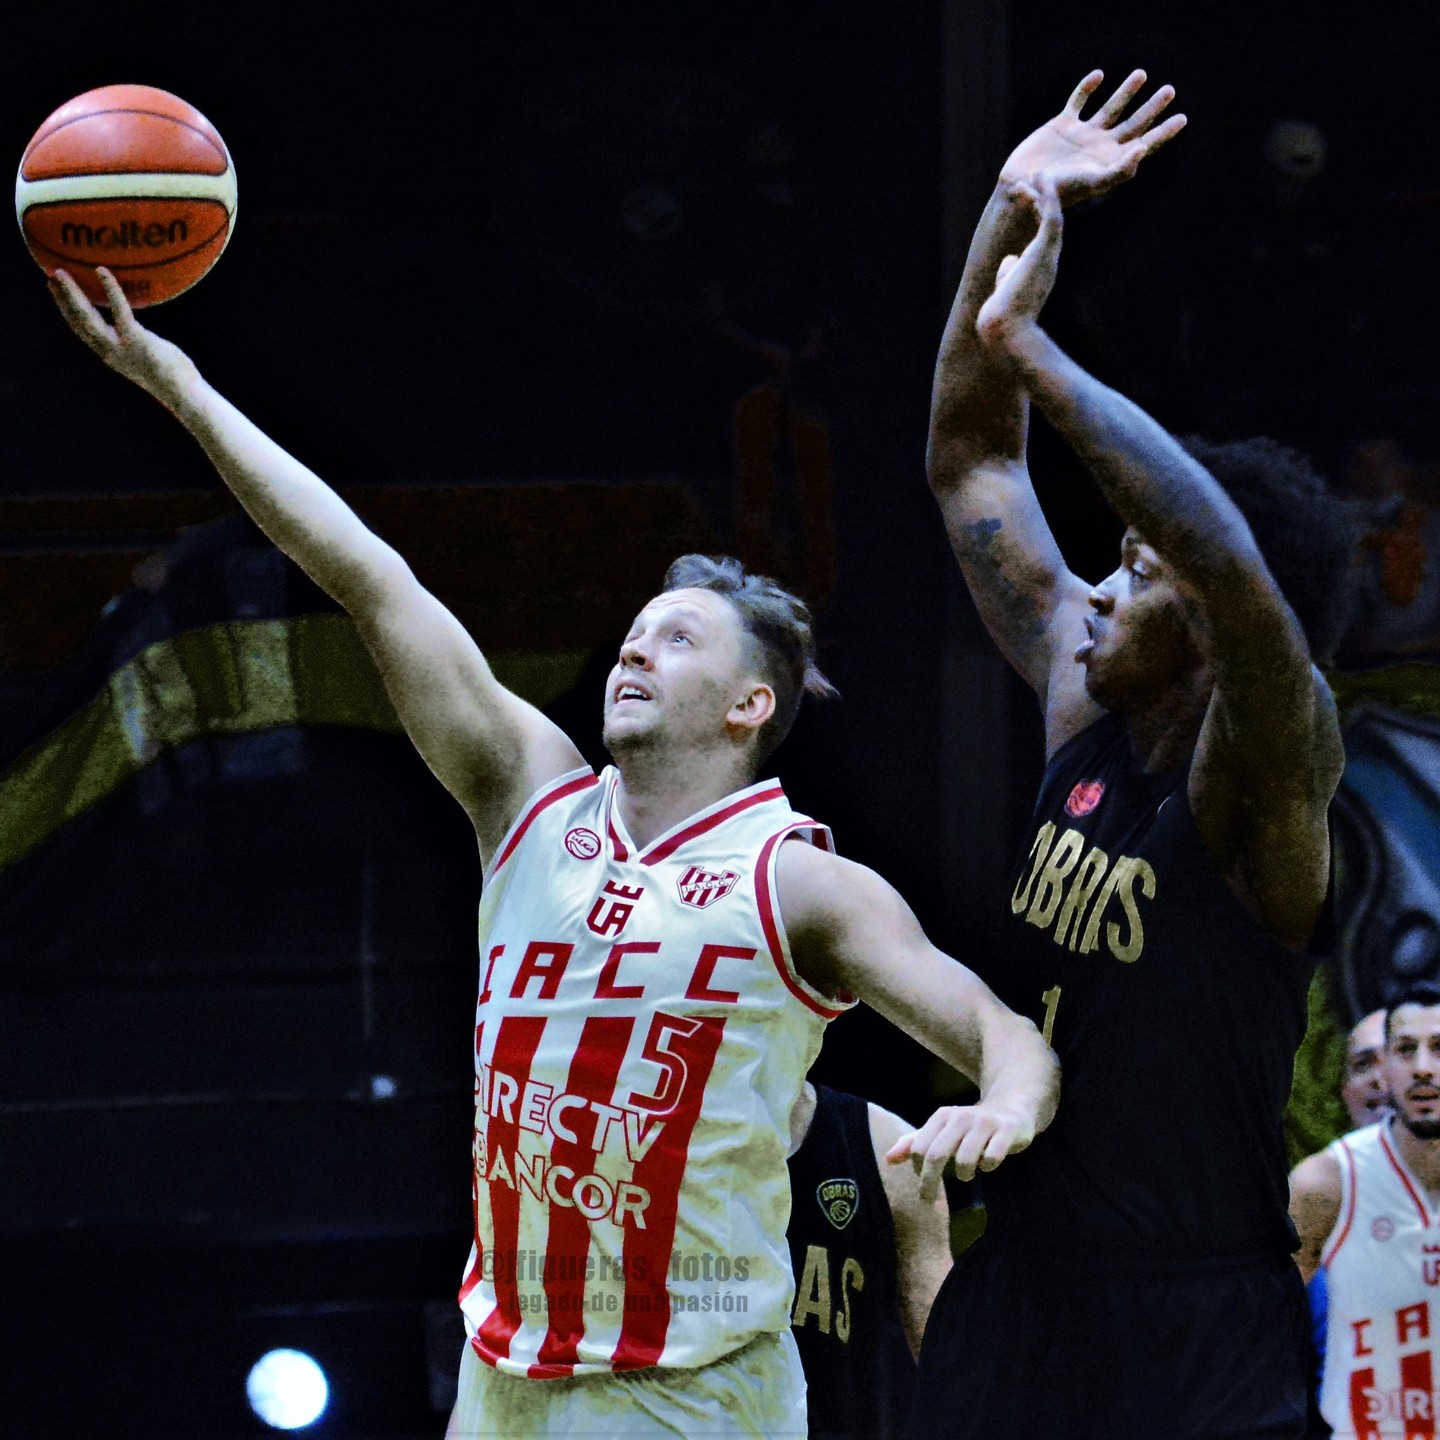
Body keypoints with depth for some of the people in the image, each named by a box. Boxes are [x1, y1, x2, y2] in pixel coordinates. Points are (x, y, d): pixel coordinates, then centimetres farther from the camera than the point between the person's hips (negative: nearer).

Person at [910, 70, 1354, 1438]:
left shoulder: (1265, 786, -13)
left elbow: (1237, 572, -34)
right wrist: (1011, 212, 3)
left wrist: (1030, 351, -31)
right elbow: (971, 468, 12)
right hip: (1014, 1298, 7)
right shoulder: (1084, 718, 6)